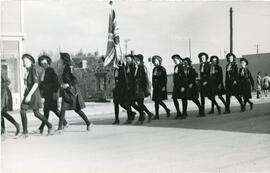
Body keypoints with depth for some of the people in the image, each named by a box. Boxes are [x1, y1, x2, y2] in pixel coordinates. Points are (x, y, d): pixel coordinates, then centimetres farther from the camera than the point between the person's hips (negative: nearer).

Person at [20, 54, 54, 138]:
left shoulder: (33, 70, -14)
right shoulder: (27, 71, 11)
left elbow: (36, 84, -21)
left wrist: (29, 95, -26)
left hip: (33, 93, -8)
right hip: (28, 93, 8)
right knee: (22, 111, 4)